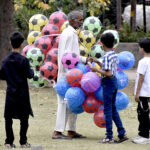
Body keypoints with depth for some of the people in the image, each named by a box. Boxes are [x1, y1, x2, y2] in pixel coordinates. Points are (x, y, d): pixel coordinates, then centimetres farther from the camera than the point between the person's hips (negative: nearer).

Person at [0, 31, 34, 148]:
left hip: (10, 93, 3)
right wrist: (32, 71, 10)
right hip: (22, 93, -3)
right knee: (24, 118, 5)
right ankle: (23, 142, 6)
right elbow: (29, 75, -11)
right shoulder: (23, 60, -12)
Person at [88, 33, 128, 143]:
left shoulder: (107, 56, -18)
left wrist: (96, 70, -16)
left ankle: (109, 137, 0)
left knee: (108, 110, -3)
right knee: (113, 108, 16)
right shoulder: (115, 55, 9)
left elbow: (108, 73, -23)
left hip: (108, 83, -9)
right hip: (114, 82, 9)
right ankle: (122, 134, 16)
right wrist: (97, 62, 22)